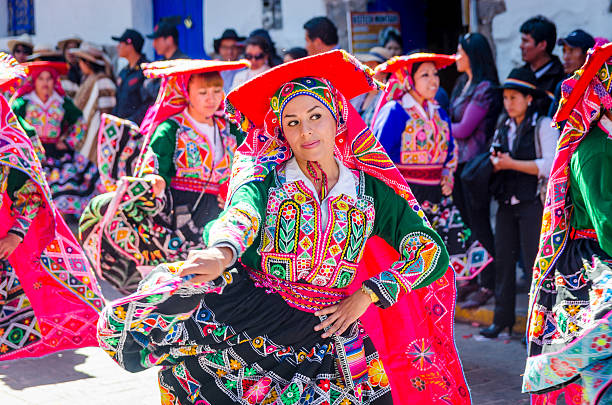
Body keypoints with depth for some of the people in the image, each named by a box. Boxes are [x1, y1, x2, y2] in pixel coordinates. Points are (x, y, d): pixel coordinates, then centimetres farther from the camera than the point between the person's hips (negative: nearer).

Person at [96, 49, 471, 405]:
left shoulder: (370, 190, 5)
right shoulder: (266, 176, 1)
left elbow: (433, 253, 4)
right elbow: (242, 214, -22)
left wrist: (367, 294, -5)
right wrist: (222, 252, -44)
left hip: (327, 328, 2)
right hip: (252, 310, -2)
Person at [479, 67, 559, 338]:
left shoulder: (543, 125, -6)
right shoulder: (504, 125, 13)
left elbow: (550, 165, -16)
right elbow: (495, 153, 22)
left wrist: (511, 164, -15)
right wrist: (494, 161, -2)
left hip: (533, 203, -6)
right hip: (507, 202, 6)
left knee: (534, 262, -4)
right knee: (503, 259, 7)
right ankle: (503, 318, 17)